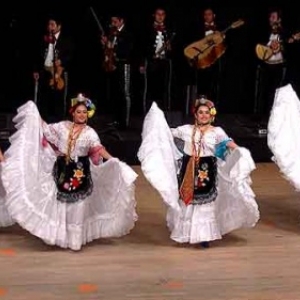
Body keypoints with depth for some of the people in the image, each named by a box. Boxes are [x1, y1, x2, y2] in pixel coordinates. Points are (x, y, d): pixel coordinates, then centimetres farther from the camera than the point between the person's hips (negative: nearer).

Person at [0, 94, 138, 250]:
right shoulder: (63, 126, 4)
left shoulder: (90, 132, -5)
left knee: (77, 207, 1)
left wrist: (112, 160, -30)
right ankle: (61, 236, 21)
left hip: (80, 174, -3)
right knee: (61, 205, 9)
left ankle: (75, 240, 10)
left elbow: (98, 149, -15)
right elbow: (45, 129, 11)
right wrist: (33, 111, 11)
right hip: (62, 171, 3)